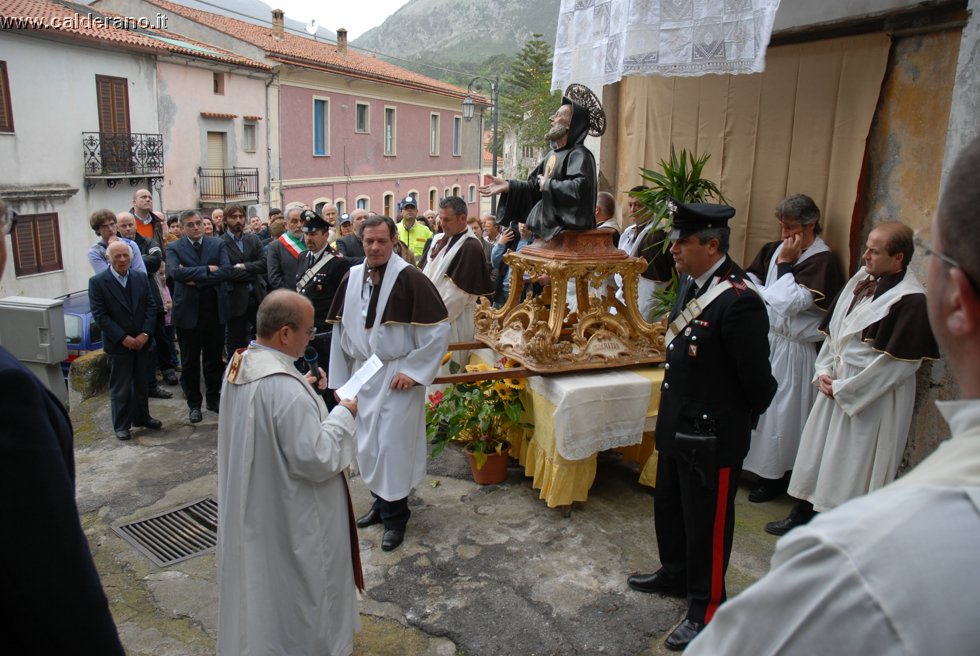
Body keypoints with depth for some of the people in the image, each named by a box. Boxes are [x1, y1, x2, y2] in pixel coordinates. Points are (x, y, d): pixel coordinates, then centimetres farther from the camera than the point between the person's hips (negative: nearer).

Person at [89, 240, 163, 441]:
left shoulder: (141, 278, 3)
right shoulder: (97, 282, -8)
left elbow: (151, 307, 2)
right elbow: (100, 315, -12)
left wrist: (145, 334, -10)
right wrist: (123, 338, -16)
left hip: (142, 341, 4)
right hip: (118, 344, -4)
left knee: (141, 383, 15)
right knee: (120, 387, 5)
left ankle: (142, 417, 31)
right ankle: (121, 426, 17)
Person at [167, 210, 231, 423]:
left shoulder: (217, 244, 4)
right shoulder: (174, 248, -1)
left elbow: (226, 270, -10)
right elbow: (175, 272, -19)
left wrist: (197, 280, -16)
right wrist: (207, 270, -18)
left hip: (215, 309, 2)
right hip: (188, 311, -1)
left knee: (214, 358, 12)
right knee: (190, 361, 9)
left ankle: (214, 397, 27)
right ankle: (193, 403, 22)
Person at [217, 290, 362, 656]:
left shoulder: (240, 365, -5)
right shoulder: (286, 389, -33)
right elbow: (316, 459, -28)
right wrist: (343, 415, -16)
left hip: (252, 504, 9)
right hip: (290, 514, -9)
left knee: (265, 578, 28)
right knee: (300, 585, 15)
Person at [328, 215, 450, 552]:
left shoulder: (409, 278, -15)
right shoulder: (352, 278, 2)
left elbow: (439, 328, -15)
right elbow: (340, 330, 9)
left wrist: (413, 370, -15)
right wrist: (340, 377, 8)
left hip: (396, 377, -6)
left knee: (393, 442, -1)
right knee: (368, 442, 15)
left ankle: (395, 514, 16)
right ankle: (381, 499, 35)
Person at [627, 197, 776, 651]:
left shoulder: (739, 302, -26)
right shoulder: (691, 283, 2)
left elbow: (757, 377, -18)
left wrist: (746, 417, -1)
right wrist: (672, 413, 14)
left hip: (713, 435, -9)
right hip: (676, 422, 9)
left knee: (707, 523, 9)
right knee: (669, 507, 25)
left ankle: (706, 610, 28)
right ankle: (676, 574, 48)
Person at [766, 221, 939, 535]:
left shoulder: (911, 301, -18)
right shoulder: (861, 280, 5)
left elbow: (899, 364, -19)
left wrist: (844, 389, -15)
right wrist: (824, 371, 1)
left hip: (872, 401, -8)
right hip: (835, 386, 8)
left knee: (853, 463, 4)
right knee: (816, 448, 17)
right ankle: (804, 512, 35)